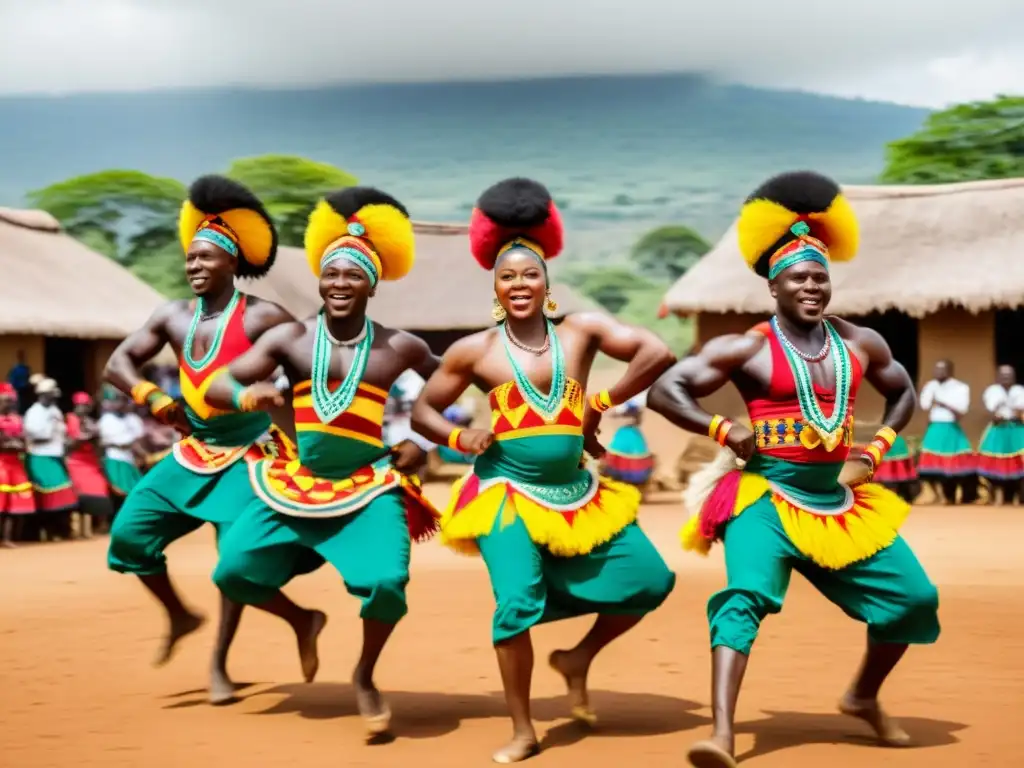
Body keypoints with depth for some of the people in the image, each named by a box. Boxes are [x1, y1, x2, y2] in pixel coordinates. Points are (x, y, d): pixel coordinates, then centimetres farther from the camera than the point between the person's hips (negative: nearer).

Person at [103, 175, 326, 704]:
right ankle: (180, 617, 24)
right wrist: (151, 396, -12)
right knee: (129, 534, 1)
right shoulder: (172, 317, 5)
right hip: (192, 455, 6)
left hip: (248, 458, -6)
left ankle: (219, 666, 8)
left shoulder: (261, 318, -12)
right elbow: (118, 363, 5)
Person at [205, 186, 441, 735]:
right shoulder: (290, 338, -2)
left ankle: (364, 678, 5)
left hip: (369, 489, -2)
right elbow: (215, 386, -6)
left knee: (385, 582, -24)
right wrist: (246, 395, -27)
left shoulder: (399, 348, -1)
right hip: (295, 484, 2)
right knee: (233, 572, -2)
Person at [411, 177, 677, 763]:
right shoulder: (475, 350, -1)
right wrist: (459, 438, -12)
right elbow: (423, 411, 8)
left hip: (578, 492, 3)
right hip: (508, 493, -3)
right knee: (518, 603, -17)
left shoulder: (580, 330, 0)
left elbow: (659, 353, -7)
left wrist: (603, 404, -7)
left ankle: (579, 659, 26)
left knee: (652, 582, 3)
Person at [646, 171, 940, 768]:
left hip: (841, 504, 6)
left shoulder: (860, 343, 7)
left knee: (916, 598, 7)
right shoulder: (748, 348, -6)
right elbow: (665, 391, -6)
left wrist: (876, 450, 11)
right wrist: (725, 431, -15)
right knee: (746, 597, -29)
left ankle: (864, 698, 32)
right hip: (768, 500, -5)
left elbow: (903, 392, 25)